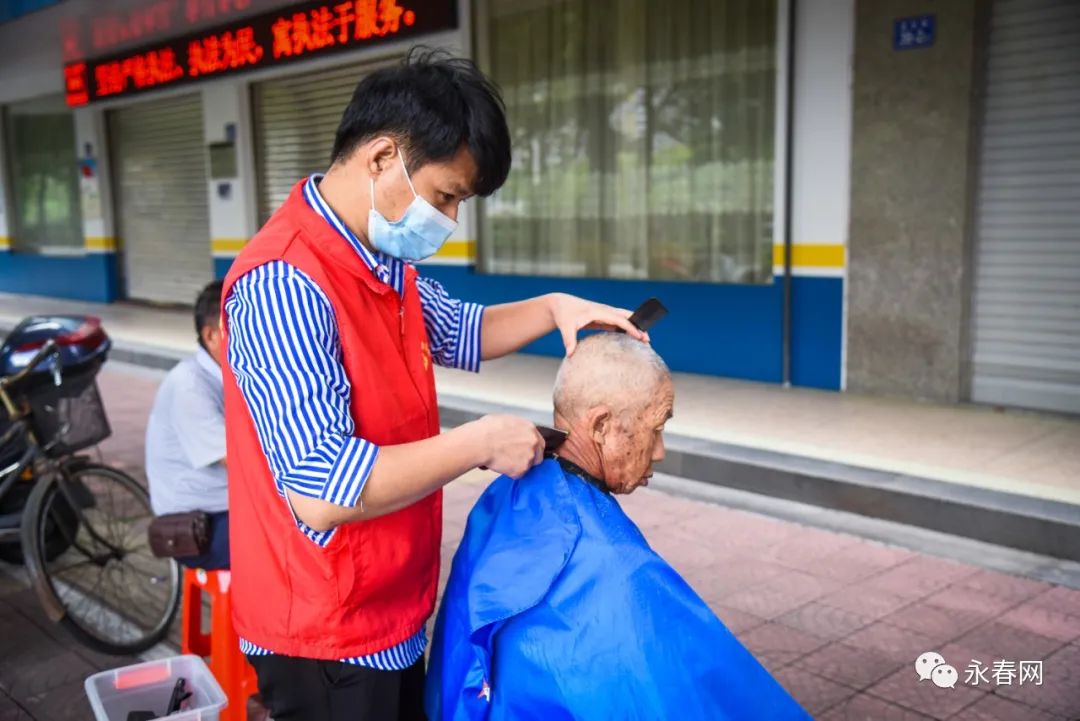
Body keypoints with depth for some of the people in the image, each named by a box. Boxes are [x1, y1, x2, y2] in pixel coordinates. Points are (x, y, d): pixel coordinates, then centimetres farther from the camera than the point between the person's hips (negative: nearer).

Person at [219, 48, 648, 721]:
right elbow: (319, 492, -33)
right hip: (329, 636, -9)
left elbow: (460, 332, 21)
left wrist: (553, 308, 5)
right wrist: (481, 443, -25)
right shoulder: (284, 284, -27)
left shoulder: (387, 258, 3)